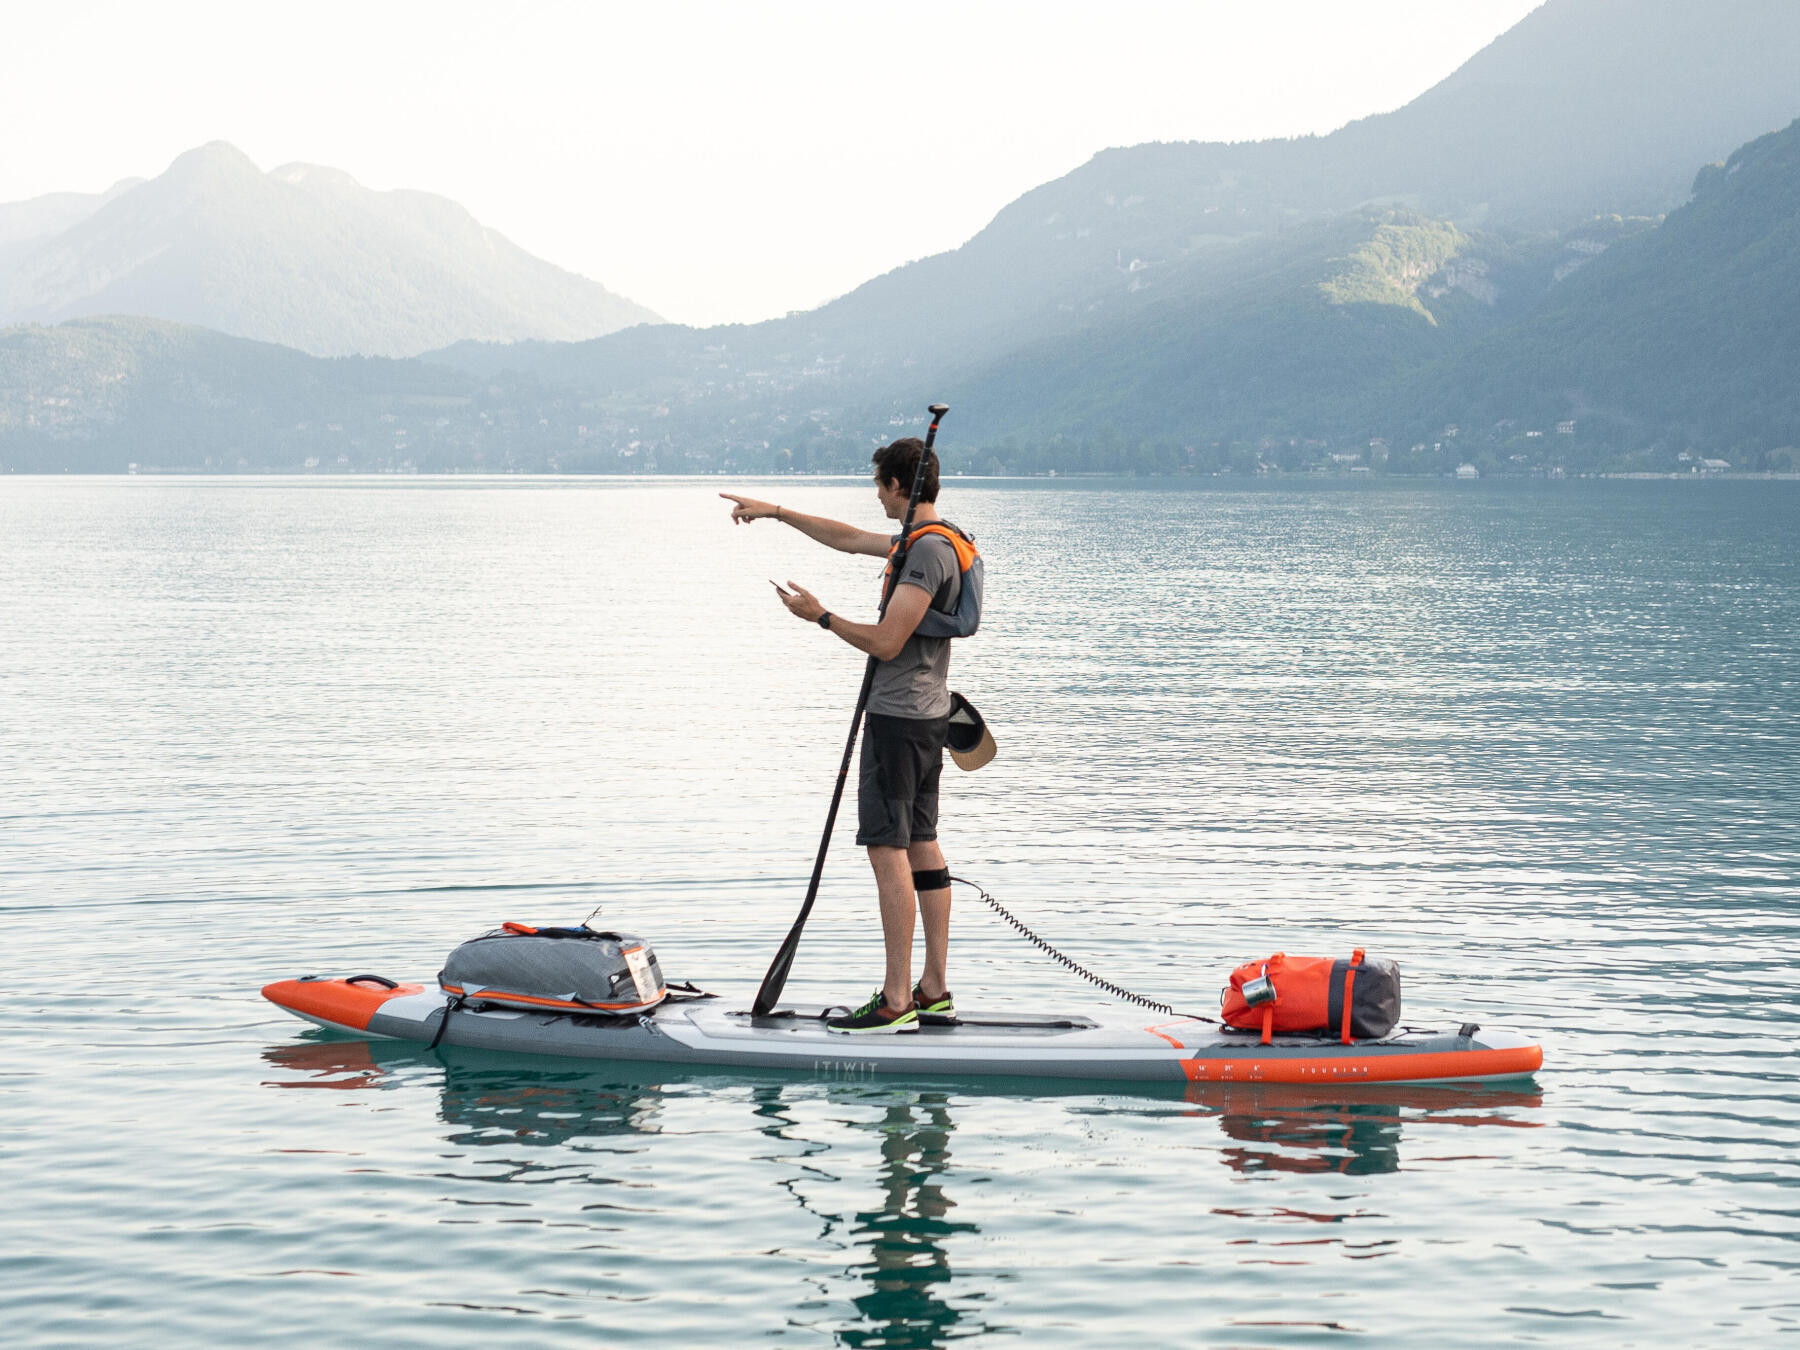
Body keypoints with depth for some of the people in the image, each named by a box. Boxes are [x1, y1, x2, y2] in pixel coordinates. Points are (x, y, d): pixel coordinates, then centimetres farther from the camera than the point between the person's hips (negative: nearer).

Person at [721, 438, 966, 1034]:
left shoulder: (927, 552, -19)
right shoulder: (930, 541, 13)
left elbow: (886, 643, -22)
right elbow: (850, 539, 26)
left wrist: (822, 617, -10)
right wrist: (776, 512, 30)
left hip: (898, 718, -10)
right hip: (928, 715, 10)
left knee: (887, 848, -10)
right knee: (922, 845, 11)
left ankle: (896, 1001, -12)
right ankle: (934, 989, 14)